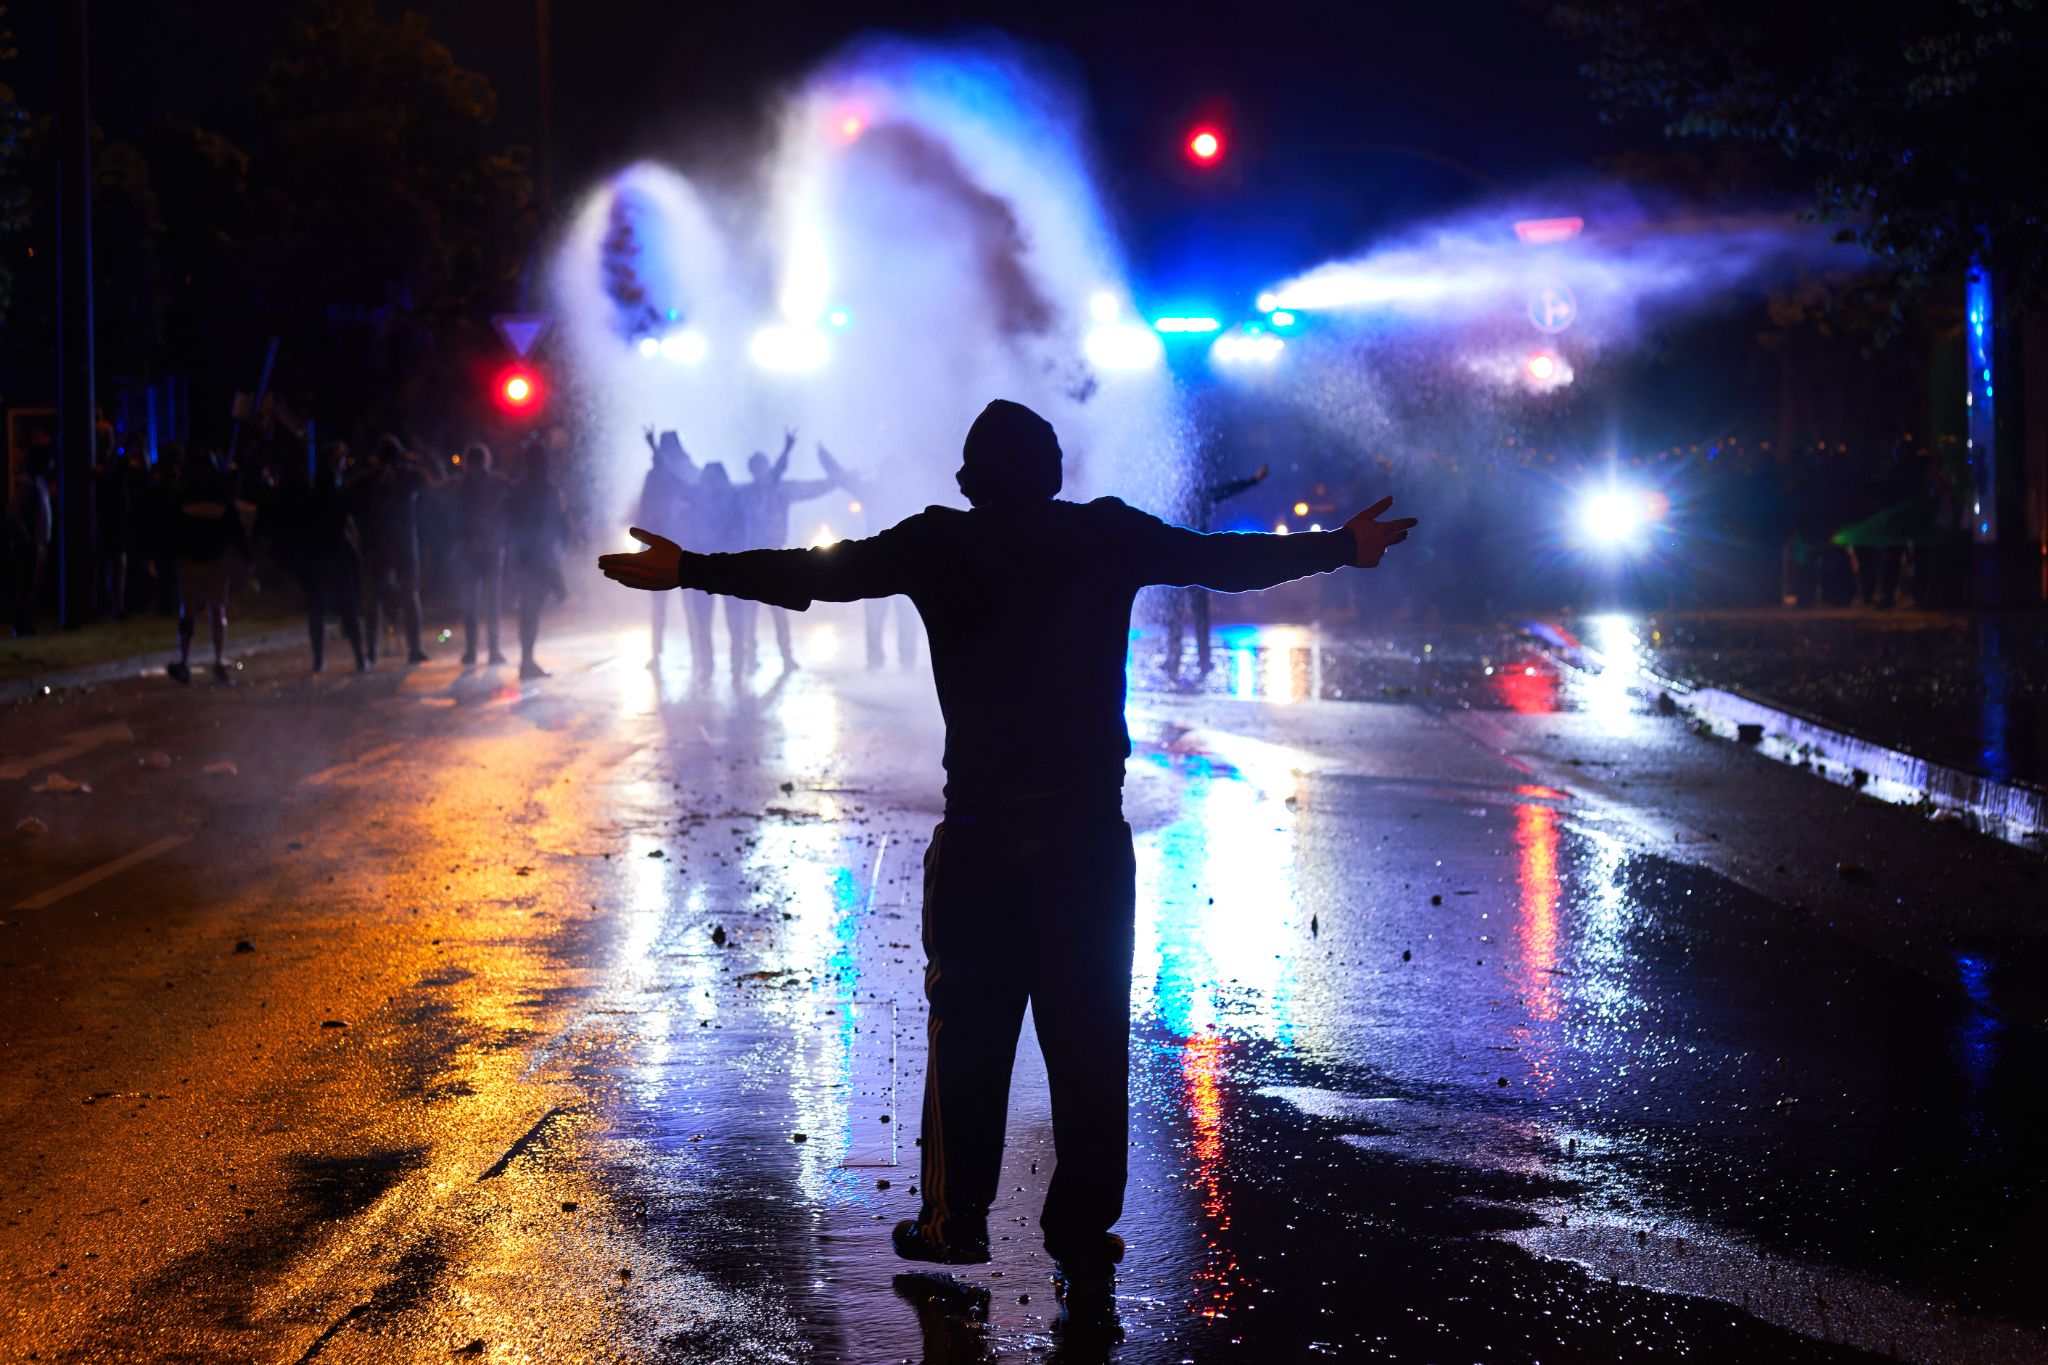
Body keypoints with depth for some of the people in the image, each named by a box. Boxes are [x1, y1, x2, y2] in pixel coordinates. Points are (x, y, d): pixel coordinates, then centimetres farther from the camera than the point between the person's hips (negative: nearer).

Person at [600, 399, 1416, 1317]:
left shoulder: (941, 545, 0)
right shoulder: (1107, 537, 3)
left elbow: (816, 573, 0)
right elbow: (1232, 561, 11)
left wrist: (688, 570, 9)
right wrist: (1342, 547, 26)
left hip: (980, 834, -1)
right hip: (1090, 830, 1)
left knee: (968, 1031, 12)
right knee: (1089, 1041, 4)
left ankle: (956, 1220, 23)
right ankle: (1084, 1249, 5)